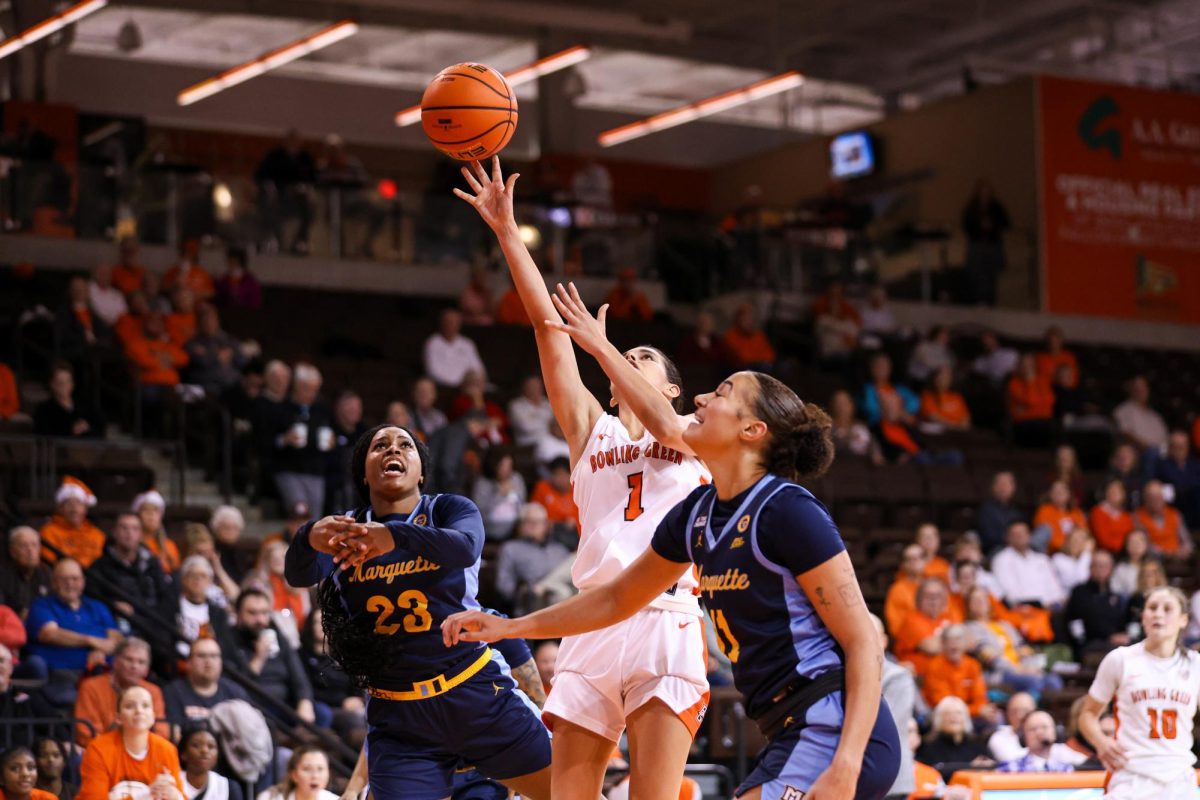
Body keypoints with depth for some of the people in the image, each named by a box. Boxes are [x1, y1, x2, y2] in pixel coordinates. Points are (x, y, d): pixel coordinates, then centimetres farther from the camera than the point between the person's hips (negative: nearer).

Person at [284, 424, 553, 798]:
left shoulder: (449, 510, 1)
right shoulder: (344, 530, 5)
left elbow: (465, 546, -23)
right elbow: (298, 574, -16)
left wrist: (394, 537, -43)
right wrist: (310, 538, -41)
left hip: (477, 694, 0)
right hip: (398, 718, 1)